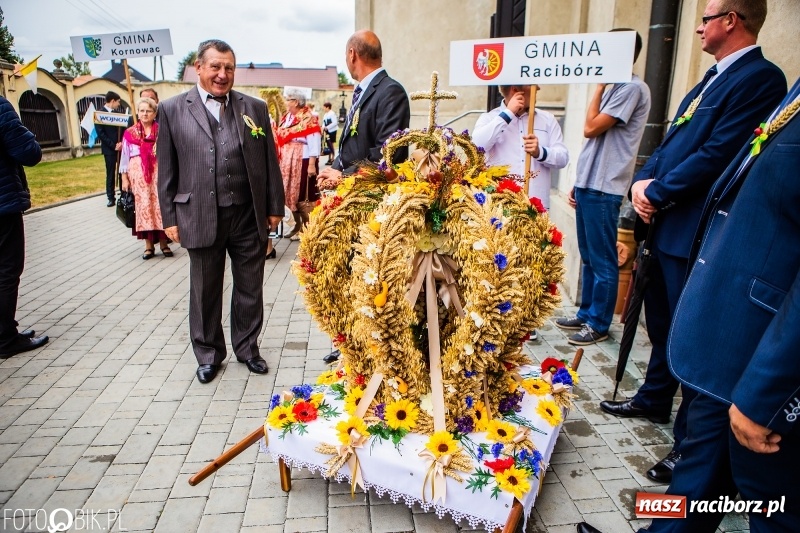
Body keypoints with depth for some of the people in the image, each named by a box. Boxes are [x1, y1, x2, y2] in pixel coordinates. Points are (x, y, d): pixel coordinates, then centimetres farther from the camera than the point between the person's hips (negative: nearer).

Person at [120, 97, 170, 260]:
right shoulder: (130, 133, 6)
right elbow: (125, 156, 7)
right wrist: (124, 178, 4)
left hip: (158, 172, -1)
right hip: (138, 173, 1)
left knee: (160, 205, -2)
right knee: (143, 206, 2)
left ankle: (163, 242, 9)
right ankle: (149, 245, 7)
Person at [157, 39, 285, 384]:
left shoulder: (255, 108, 6)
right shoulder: (172, 110, 3)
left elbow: (269, 161, 6)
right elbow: (166, 169, 3)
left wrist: (274, 207, 4)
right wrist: (170, 217, 0)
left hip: (249, 216, 1)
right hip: (201, 217, -1)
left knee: (250, 288, 11)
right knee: (205, 291, 12)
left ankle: (247, 347, 31)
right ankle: (208, 354, 30)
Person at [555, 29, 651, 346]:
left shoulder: (632, 88, -10)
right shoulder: (615, 89, 19)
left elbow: (591, 129, -16)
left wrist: (600, 85, -5)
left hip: (603, 189, -9)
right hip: (588, 184, 9)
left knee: (603, 261, 0)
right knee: (588, 258, 15)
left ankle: (599, 325, 10)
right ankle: (586, 314, 26)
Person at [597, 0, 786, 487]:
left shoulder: (760, 78, -12)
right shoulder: (714, 78, 18)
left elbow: (716, 155, -20)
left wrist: (657, 193, -12)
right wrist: (644, 182, 0)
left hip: (695, 232, -9)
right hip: (668, 225, 10)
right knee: (662, 322, 20)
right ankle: (654, 400, 40)